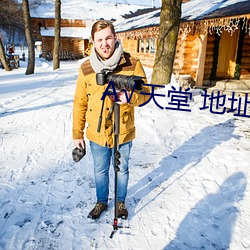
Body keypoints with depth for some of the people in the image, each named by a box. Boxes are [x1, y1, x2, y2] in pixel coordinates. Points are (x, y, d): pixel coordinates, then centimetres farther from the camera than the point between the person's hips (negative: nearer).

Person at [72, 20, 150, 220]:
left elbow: (145, 93, -6)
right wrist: (77, 134, 2)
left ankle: (121, 202, 45)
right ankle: (101, 202, 45)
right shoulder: (86, 68, -6)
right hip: (97, 134, 2)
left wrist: (131, 97, -29)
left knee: (122, 170, 19)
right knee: (100, 171, 20)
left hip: (123, 133, -1)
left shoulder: (132, 64, -12)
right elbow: (80, 103, 0)